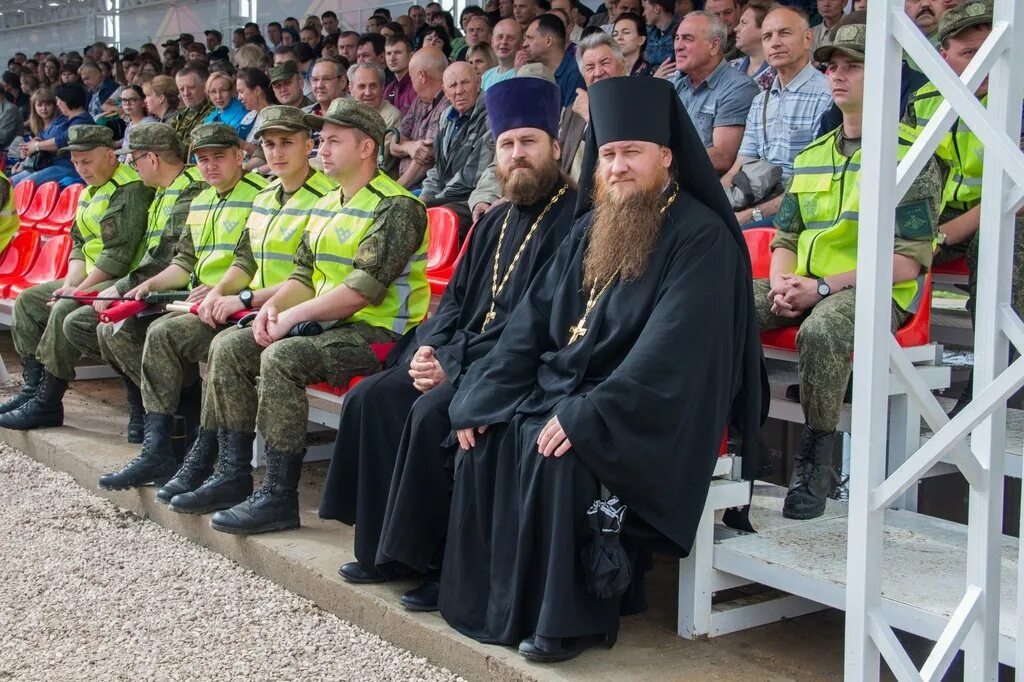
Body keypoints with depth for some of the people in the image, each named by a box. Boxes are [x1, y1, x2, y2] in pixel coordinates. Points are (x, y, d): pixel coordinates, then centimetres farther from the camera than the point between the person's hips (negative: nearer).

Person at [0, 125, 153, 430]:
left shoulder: (131, 190, -16)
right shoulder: (90, 192, 17)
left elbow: (118, 254, -22)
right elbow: (79, 243, 18)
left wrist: (78, 290, -18)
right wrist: (70, 283, 0)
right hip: (91, 277, 11)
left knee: (64, 311, -28)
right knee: (28, 300, 10)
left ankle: (47, 404, -20)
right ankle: (36, 386, 7)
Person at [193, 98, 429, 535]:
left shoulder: (396, 208, -11)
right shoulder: (326, 205, 18)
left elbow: (363, 290, -21)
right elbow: (305, 273, 18)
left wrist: (295, 315, -18)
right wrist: (275, 305, -3)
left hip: (378, 331, -9)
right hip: (325, 326, 9)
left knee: (282, 357, -30)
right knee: (228, 347, -3)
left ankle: (280, 496, -25)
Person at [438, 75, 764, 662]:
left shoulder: (702, 237, -11)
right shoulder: (589, 231, 13)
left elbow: (672, 348, -23)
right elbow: (533, 319, 10)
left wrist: (589, 415, -29)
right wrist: (482, 396, -2)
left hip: (645, 416, -7)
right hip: (559, 386, 7)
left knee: (557, 454, -31)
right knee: (486, 440, -14)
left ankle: (570, 617, -16)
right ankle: (489, 598, -3)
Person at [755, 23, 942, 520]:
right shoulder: (811, 156, 19)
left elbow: (908, 261, -11)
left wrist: (823, 287, -17)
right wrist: (781, 285, -5)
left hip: (874, 292, -6)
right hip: (804, 289, 6)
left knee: (822, 330, -38)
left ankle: (815, 463, -23)